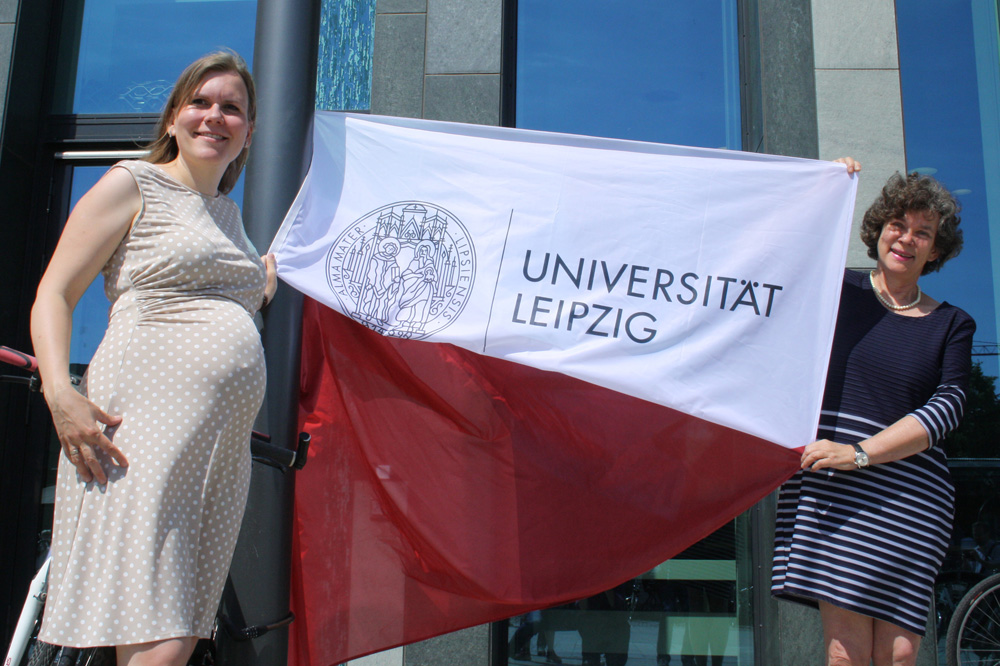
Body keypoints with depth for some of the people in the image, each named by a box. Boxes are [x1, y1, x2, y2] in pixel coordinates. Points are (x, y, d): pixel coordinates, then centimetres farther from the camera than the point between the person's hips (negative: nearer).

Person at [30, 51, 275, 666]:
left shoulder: (230, 213, 24)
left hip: (225, 447, 7)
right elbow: (53, 296, -2)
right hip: (143, 432, -7)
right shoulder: (133, 184, 5)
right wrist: (61, 395, -17)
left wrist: (267, 289, 21)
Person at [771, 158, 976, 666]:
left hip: (911, 499, 2)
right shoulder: (835, 289, 10)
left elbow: (947, 407, 0)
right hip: (829, 489, -2)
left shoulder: (951, 324, 12)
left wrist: (859, 453, -13)